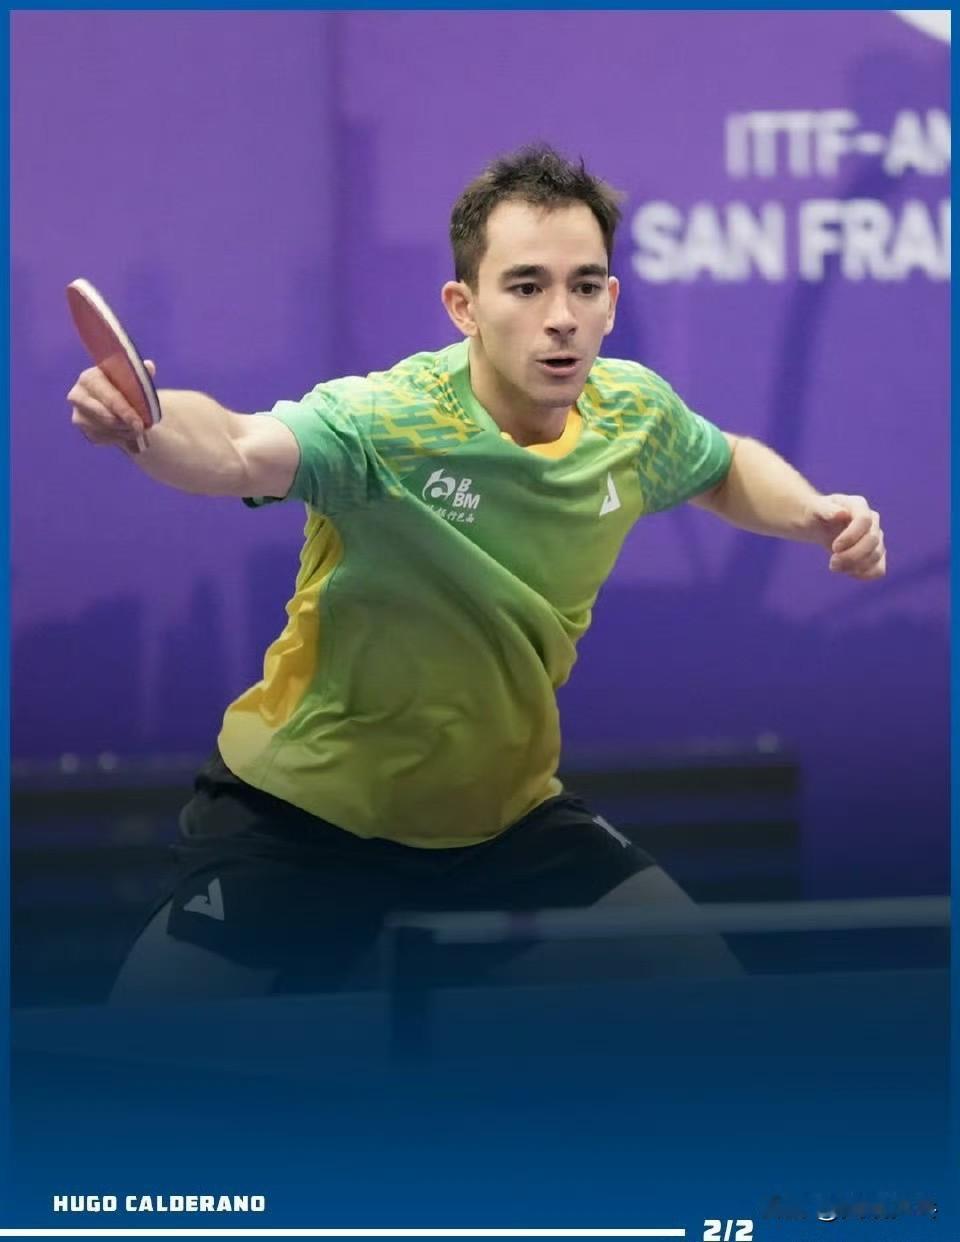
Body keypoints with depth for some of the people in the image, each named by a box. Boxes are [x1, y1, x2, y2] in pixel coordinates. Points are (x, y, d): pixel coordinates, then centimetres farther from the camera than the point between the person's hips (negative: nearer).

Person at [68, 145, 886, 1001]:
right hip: (301, 813, -5)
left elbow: (726, 467, 16)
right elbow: (239, 452, -48)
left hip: (506, 811, 5)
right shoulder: (384, 422, -27)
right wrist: (144, 423, -70)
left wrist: (815, 514, -4)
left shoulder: (633, 413, -8)